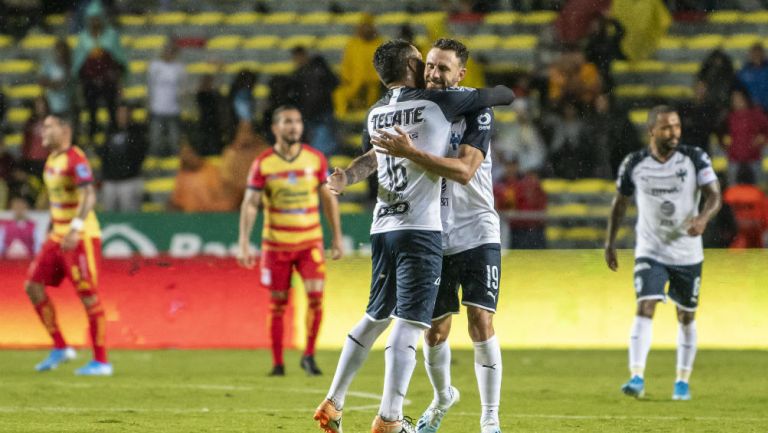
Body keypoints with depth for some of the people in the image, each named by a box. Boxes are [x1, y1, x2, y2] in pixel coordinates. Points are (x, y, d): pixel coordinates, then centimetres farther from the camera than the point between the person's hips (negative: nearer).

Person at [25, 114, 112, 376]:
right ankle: (60, 348, 10)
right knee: (33, 287, 3)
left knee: (88, 296, -7)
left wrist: (76, 228, -35)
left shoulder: (75, 160, -14)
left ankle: (101, 362, -2)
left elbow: (89, 196, -25)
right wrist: (51, 231, 23)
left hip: (82, 238, -9)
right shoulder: (52, 160, 13)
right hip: (58, 236, 9)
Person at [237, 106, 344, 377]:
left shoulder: (315, 159, 1)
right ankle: (277, 363, 14)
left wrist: (337, 238, 7)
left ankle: (309, 355, 2)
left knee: (316, 295, -14)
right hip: (276, 243, -1)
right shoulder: (263, 164, -5)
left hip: (310, 242, 1)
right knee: (278, 303, 3)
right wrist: (244, 244, -15)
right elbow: (250, 204, -6)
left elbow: (328, 199, 8)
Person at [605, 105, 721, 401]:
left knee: (686, 317, 10)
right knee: (645, 309, -18)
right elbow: (620, 203, 10)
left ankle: (683, 381, 25)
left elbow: (714, 195, -13)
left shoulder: (695, 159, -7)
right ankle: (637, 378, -25)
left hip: (687, 253, 1)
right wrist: (610, 243, 12)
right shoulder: (634, 164, -4)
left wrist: (703, 217, -34)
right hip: (650, 252, -1)